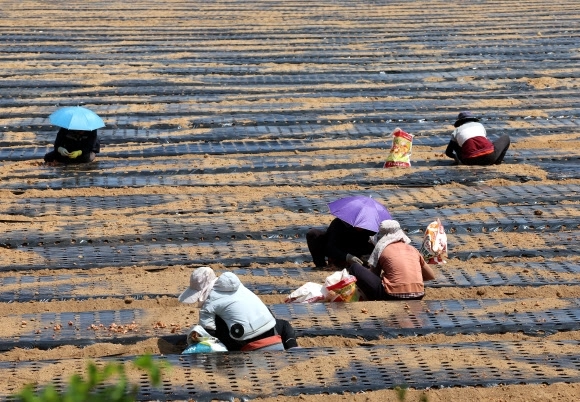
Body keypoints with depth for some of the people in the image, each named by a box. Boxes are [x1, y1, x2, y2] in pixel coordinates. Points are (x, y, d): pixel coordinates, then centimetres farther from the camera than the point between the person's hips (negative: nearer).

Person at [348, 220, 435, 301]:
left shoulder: (381, 249, 7)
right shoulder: (412, 249, 18)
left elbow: (373, 274, 13)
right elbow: (431, 276, 25)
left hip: (393, 297, -5)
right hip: (417, 298, 5)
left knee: (355, 267, 9)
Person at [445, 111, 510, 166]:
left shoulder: (456, 131, 23)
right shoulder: (479, 125, 28)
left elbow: (448, 152, 27)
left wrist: (456, 156, 49)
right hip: (489, 156, -1)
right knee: (506, 137, 25)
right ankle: (497, 160, 6)